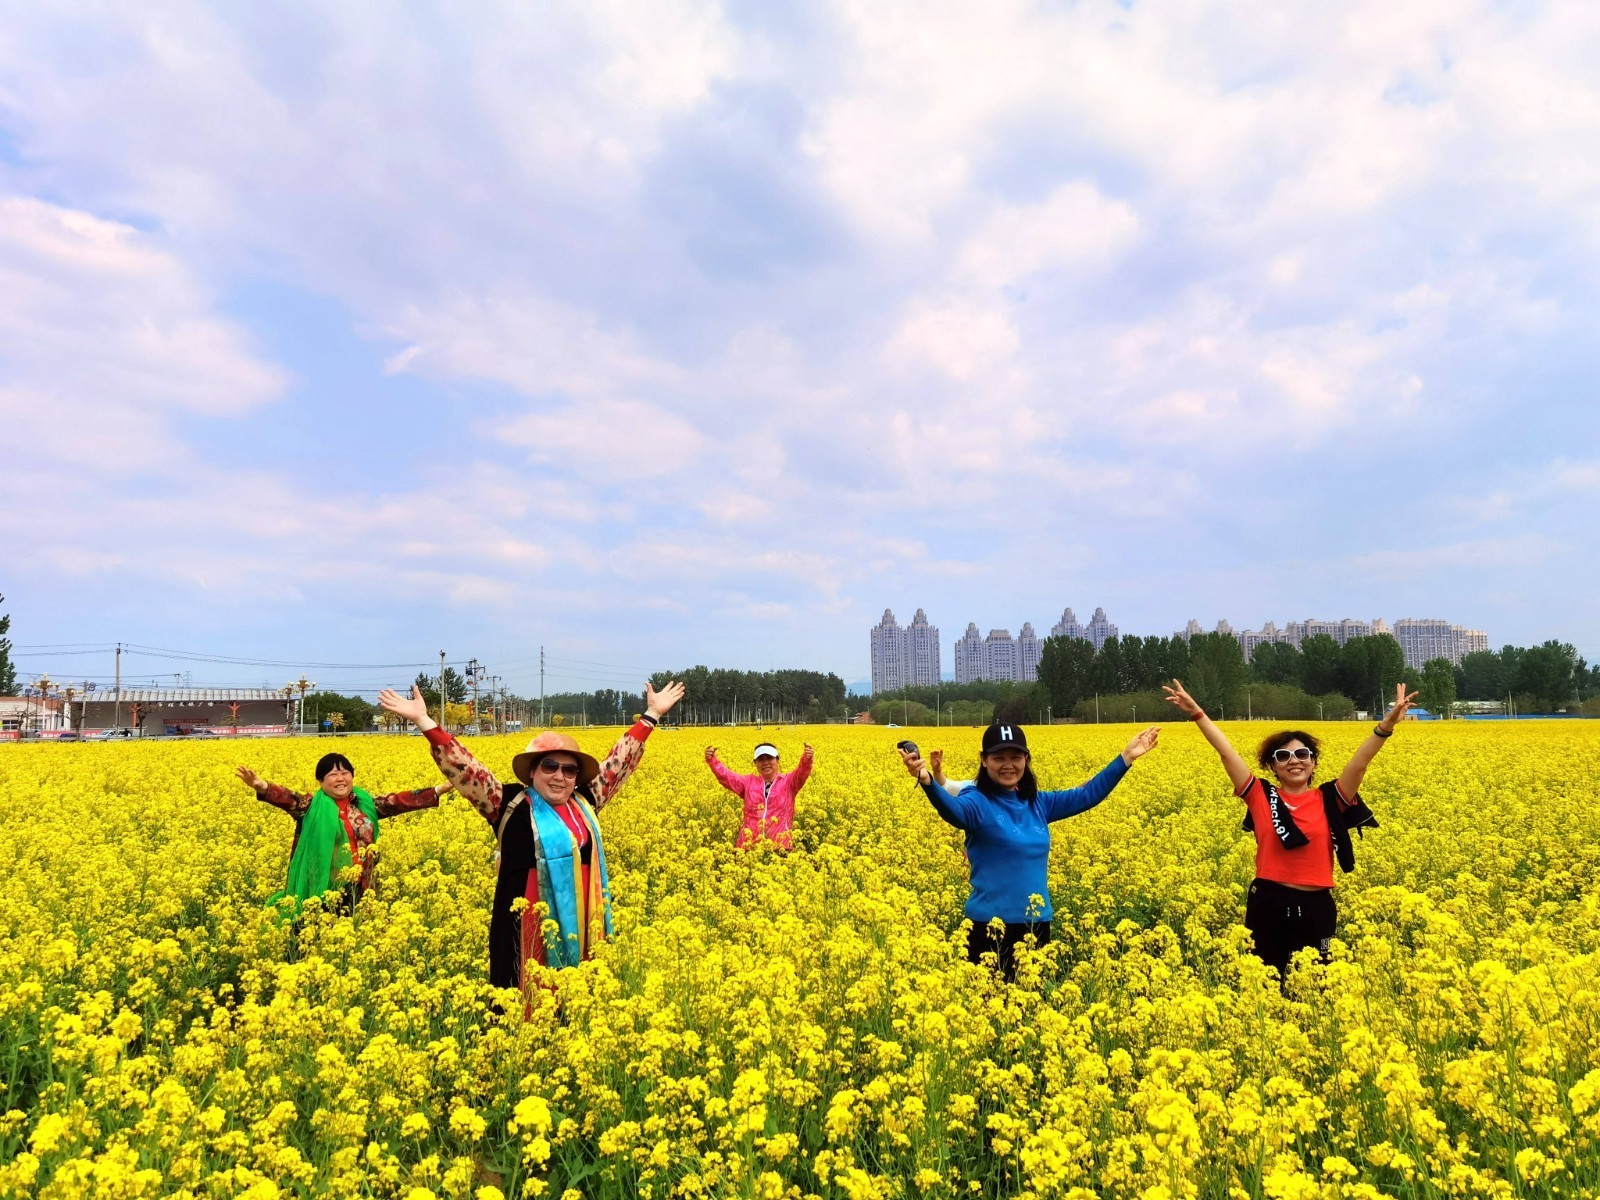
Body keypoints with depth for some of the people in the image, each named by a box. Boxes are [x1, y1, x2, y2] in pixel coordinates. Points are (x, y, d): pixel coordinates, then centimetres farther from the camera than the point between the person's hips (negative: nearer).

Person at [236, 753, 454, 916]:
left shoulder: (365, 803, 7)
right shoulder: (312, 806, -3)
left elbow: (399, 801, 6)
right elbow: (288, 798, -19)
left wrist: (439, 790, 1)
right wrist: (261, 786, -39)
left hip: (359, 889, 3)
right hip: (324, 891, -3)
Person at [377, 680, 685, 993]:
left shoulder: (585, 803, 10)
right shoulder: (512, 805, -1)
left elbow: (619, 761, 17)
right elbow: (464, 768, -7)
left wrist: (652, 714, 22)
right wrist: (424, 721, -14)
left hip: (581, 926, 4)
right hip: (531, 929, -4)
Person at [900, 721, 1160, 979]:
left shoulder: (1038, 804, 8)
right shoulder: (978, 802, -11)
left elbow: (1087, 795, 15)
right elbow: (952, 809, -32)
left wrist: (1126, 757, 13)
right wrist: (927, 780, -53)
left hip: (1038, 924, 6)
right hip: (991, 926, -6)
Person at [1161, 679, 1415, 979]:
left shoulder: (1329, 800, 2)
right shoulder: (1261, 797, 1)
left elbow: (1360, 762, -8)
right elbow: (1227, 753, -4)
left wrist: (1388, 723, -20)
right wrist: (1197, 713, -9)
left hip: (1317, 906, 1)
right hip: (1269, 905, -1)